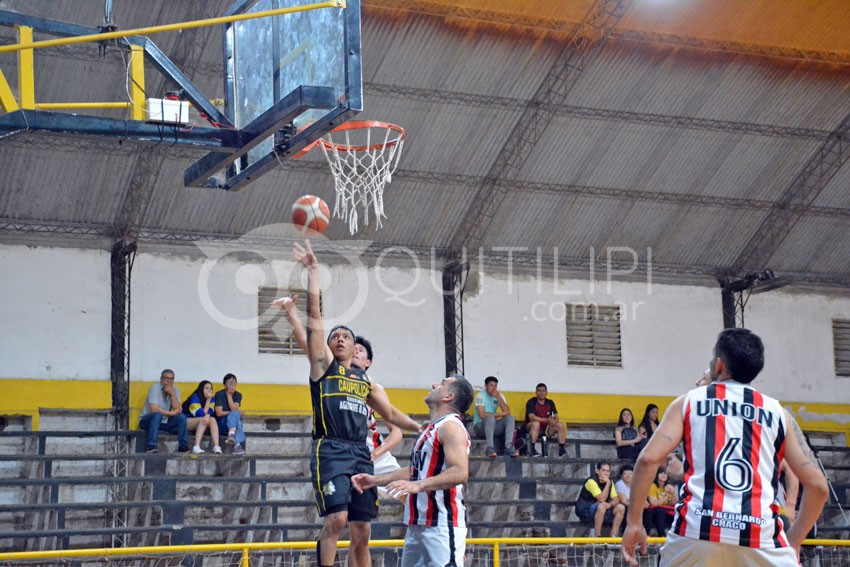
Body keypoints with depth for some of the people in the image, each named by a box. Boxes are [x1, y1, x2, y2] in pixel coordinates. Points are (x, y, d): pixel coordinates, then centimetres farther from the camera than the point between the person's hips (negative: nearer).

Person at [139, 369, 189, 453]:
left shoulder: (175, 390, -1)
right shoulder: (155, 388, -17)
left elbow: (178, 409, -14)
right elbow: (154, 409, -28)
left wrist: (172, 393, -21)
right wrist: (172, 413, -18)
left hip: (164, 421, 5)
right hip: (147, 420, -5)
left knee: (181, 417, -15)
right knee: (157, 414, -35)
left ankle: (183, 446, -11)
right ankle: (151, 447, -40)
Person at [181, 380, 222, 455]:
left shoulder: (211, 399, 1)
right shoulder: (195, 398, -19)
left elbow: (210, 412, -6)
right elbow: (202, 414, -24)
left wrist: (207, 415, -28)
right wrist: (208, 400, -23)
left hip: (200, 423, 6)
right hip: (186, 421, -6)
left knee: (212, 420, -22)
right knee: (204, 420, -32)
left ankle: (216, 446, -35)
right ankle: (196, 447, -41)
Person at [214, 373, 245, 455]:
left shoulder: (238, 395, 6)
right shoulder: (219, 394, -5)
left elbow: (233, 409, -11)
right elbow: (219, 413, -12)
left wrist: (229, 394, -13)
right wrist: (237, 412, -9)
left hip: (233, 422, 4)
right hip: (222, 423, -4)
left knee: (235, 414, -33)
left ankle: (231, 435, -57)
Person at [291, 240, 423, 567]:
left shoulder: (367, 382, 23)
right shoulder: (322, 365, 9)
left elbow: (391, 414, 32)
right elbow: (314, 318, 1)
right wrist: (313, 270, -4)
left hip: (361, 454, 5)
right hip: (330, 451, -5)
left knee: (362, 532, 3)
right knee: (336, 519, -22)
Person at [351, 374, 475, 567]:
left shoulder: (451, 426, -12)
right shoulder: (434, 428, 19)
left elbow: (460, 473, -25)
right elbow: (417, 470, 28)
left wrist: (418, 485, -35)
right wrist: (376, 480, 21)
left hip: (442, 526, -10)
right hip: (418, 523, 10)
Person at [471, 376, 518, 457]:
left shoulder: (499, 396, 6)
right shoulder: (481, 395, -12)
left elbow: (507, 412, -8)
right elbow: (482, 415, -24)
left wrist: (498, 397, -16)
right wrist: (498, 414, -13)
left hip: (493, 426, 6)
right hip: (480, 426, -6)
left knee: (510, 418, -16)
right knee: (490, 418, -36)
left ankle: (508, 448, -24)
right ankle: (490, 448, -34)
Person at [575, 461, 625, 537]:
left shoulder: (610, 482, 6)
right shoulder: (591, 481, -17)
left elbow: (616, 499, -2)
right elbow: (601, 499, -27)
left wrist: (610, 504, -24)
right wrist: (608, 484, -23)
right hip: (584, 510, -7)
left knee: (621, 507, -9)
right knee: (602, 506, -36)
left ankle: (613, 536, -11)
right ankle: (597, 537, -30)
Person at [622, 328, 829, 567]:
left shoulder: (688, 402, 14)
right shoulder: (777, 412, 17)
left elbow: (648, 459, 1)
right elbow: (817, 484, 11)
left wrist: (634, 522, 8)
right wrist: (793, 541, 21)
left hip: (696, 530, 0)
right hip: (760, 536, 0)